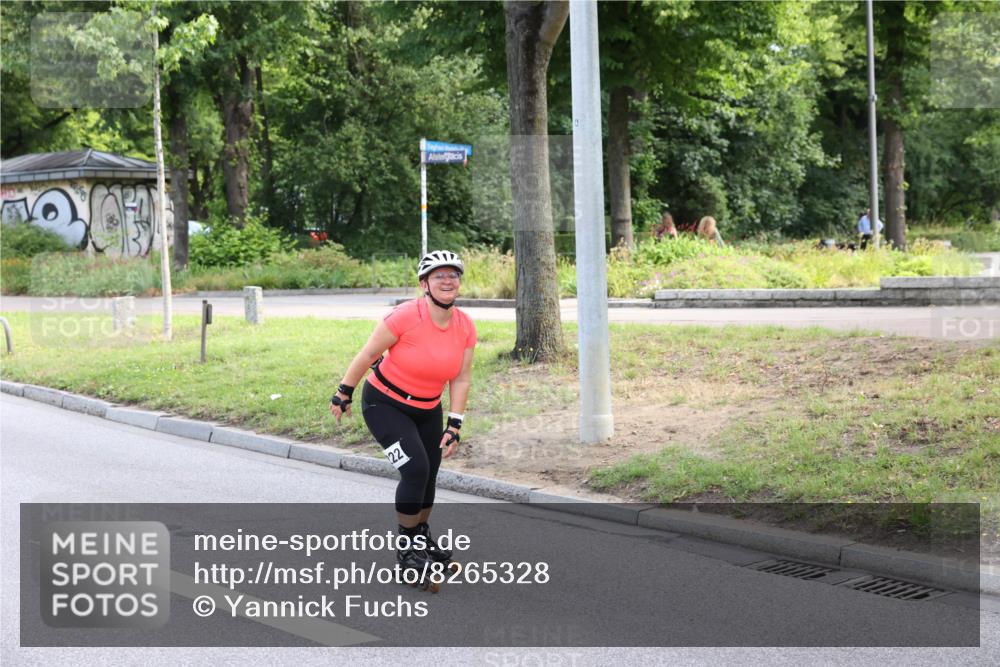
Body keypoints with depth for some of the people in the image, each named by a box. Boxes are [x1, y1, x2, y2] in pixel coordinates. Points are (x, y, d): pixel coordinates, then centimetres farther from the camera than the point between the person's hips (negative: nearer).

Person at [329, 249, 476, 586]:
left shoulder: (465, 327, -10)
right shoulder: (405, 316, -27)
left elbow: (461, 379, -3)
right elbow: (367, 355, -17)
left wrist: (454, 425, -6)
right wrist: (343, 394, -9)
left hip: (427, 409, 6)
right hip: (385, 405, -6)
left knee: (428, 475, 12)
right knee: (415, 469, -18)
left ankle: (422, 536, 38)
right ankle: (406, 546, 0)